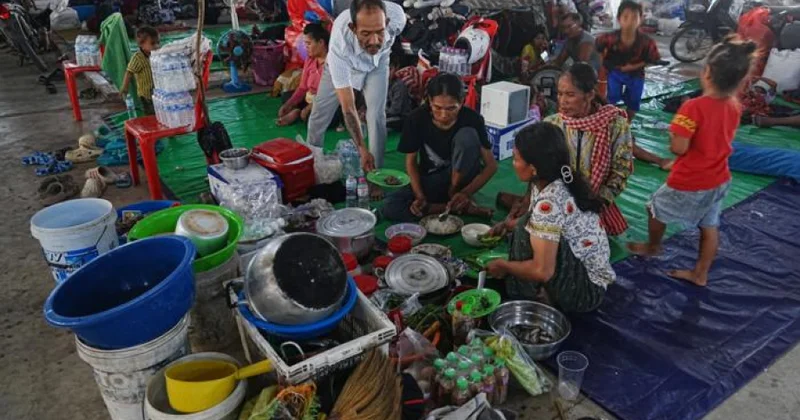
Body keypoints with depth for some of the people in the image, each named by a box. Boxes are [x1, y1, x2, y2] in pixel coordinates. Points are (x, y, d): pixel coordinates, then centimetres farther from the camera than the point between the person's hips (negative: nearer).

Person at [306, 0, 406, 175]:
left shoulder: (397, 16, -41)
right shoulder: (339, 41, -45)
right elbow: (348, 107, -40)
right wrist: (362, 149, -45)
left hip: (377, 63, 1)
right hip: (343, 63, -1)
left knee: (376, 115, -13)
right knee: (319, 114, 4)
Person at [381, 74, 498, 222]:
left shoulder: (472, 119, -19)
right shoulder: (417, 119, -17)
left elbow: (491, 165, -14)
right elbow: (411, 161, -6)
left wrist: (466, 193, -29)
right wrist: (419, 196, -21)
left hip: (460, 178, -2)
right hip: (429, 180, 2)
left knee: (467, 135, -29)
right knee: (389, 207, -26)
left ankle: (454, 192, -12)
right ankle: (460, 207, -19)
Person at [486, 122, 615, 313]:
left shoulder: (549, 202, -27)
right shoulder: (560, 184, -1)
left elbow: (542, 271, -29)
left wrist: (503, 266, -13)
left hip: (583, 290, -9)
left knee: (527, 232, -20)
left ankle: (520, 300, -3)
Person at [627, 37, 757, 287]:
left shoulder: (694, 107, -27)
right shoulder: (735, 107, -4)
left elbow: (679, 148, -27)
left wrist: (672, 134, -7)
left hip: (689, 183, -7)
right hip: (719, 181, 7)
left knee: (656, 208, 19)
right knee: (710, 227, 17)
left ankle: (653, 247, 42)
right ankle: (700, 274, 30)